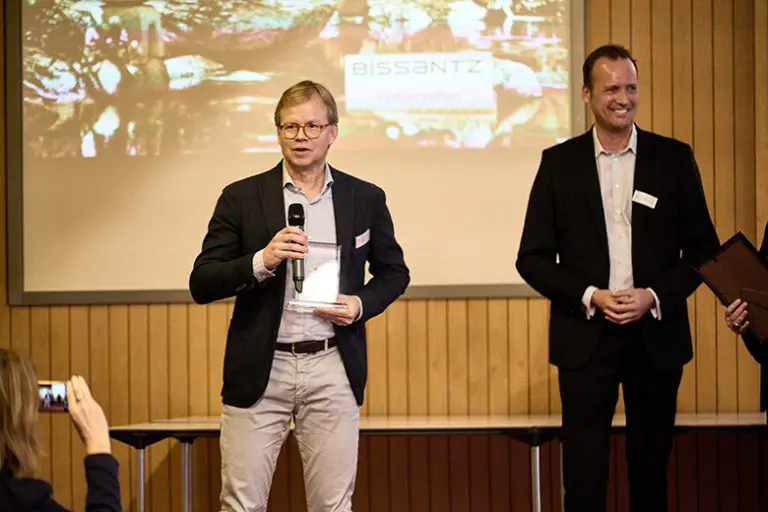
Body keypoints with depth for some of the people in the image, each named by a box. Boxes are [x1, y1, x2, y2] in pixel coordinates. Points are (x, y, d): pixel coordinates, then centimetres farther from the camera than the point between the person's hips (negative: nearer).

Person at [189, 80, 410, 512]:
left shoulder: (366, 199, 7)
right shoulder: (241, 198, 1)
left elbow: (394, 272, 18)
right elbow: (202, 284, -1)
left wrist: (362, 304, -3)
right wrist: (261, 261, -18)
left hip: (332, 367, 1)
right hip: (260, 369, -1)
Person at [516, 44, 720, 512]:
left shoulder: (674, 158, 3)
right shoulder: (559, 162, 2)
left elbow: (703, 248, 4)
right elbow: (533, 257, 2)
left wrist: (655, 296, -10)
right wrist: (590, 297, -12)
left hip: (656, 335, 1)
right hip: (585, 337, -1)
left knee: (651, 468, 10)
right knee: (584, 473, -1)